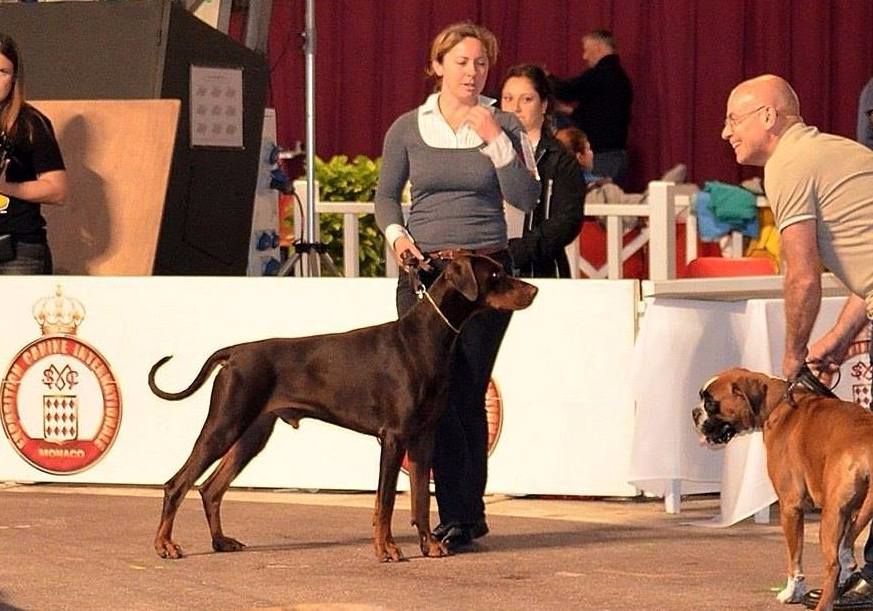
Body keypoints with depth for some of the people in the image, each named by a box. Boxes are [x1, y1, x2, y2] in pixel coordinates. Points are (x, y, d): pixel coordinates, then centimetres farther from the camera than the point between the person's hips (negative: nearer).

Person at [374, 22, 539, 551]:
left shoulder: (503, 127, 4)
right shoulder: (407, 129, 6)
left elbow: (527, 199, -4)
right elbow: (386, 195, 14)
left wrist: (495, 142, -12)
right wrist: (396, 233, -5)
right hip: (424, 270, 1)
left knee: (468, 393, -5)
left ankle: (461, 516, 3)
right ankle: (463, 514, 6)